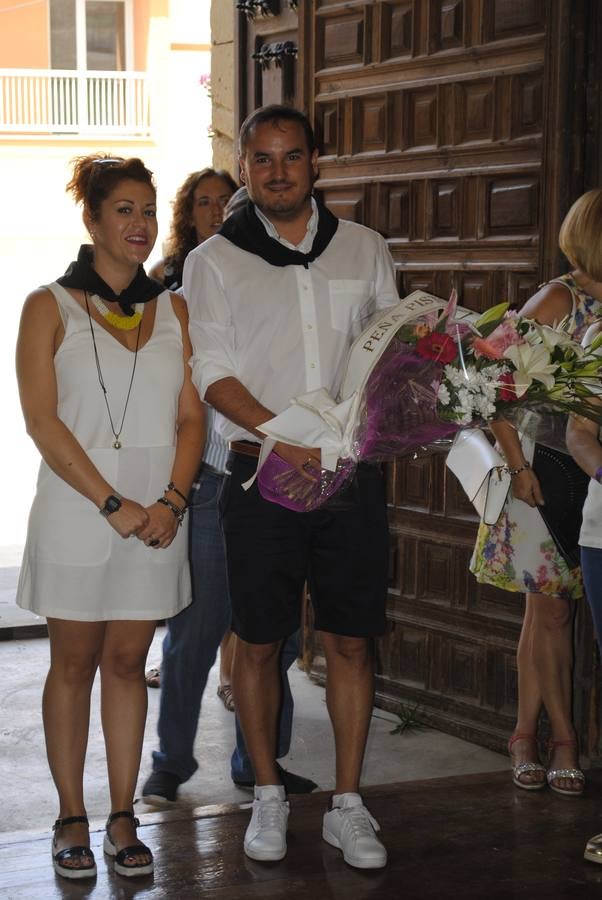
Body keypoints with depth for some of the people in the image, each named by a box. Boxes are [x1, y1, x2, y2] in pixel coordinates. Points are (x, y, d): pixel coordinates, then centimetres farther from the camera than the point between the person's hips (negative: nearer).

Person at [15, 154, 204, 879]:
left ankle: (122, 818, 15)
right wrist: (113, 504, -14)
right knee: (73, 664, 5)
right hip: (77, 511, -3)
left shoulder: (171, 309, 10)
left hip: (158, 514, 3)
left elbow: (191, 416, 7)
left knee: (127, 662, 8)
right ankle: (71, 818, 14)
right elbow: (42, 420, -8)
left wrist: (170, 501, -9)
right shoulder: (51, 307, 0)